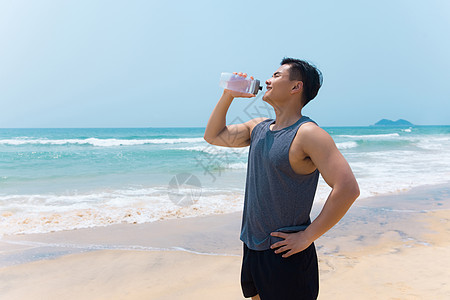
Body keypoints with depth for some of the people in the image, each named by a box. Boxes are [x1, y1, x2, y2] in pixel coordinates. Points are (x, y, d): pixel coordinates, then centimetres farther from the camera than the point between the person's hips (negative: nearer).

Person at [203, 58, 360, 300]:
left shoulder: (307, 133, -18)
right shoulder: (258, 128, 7)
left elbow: (348, 189, -25)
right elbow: (213, 136, 17)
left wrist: (306, 237, -20)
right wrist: (227, 96, 4)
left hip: (285, 255, -7)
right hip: (251, 248, 8)